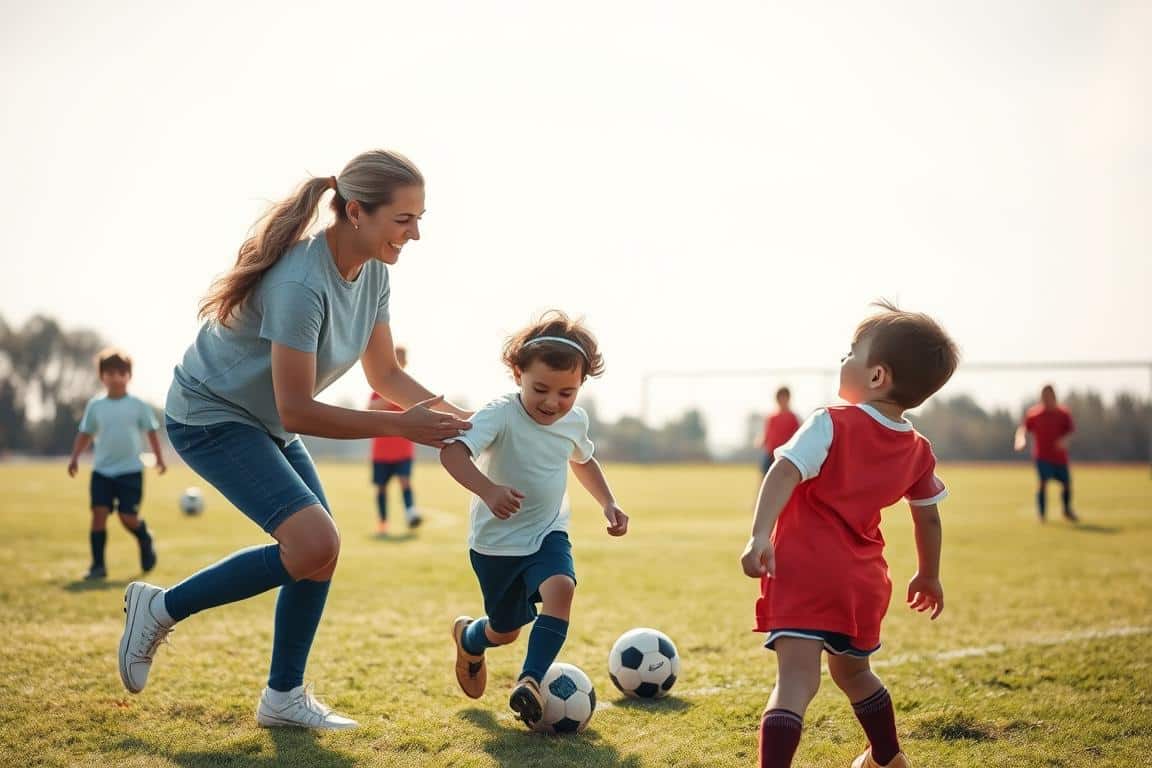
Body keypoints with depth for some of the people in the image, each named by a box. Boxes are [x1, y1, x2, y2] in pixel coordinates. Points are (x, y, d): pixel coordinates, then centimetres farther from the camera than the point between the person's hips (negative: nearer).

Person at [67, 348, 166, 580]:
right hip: (102, 471, 2)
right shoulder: (95, 406, 4)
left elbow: (151, 432, 5)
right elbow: (85, 434, 11)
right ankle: (98, 565, -3)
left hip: (130, 471, -2)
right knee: (99, 513, -9)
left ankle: (146, 540, 28)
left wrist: (159, 457, 0)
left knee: (128, 517, -6)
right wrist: (75, 457, 2)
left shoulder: (138, 406, 0)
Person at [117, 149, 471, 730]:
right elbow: (297, 411, -29)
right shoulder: (302, 282, -32)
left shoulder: (372, 273, -4)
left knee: (322, 550, 1)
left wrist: (445, 411, -12)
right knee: (313, 543, -22)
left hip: (267, 425, 9)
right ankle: (161, 608, -4)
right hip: (209, 416, -9)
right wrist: (402, 426, -29)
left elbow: (385, 373, 6)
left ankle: (284, 697, 15)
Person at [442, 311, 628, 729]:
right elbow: (452, 451, -42)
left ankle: (530, 680, -24)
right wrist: (488, 489, -58)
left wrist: (608, 503, 8)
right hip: (497, 541, -3)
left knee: (561, 588, -28)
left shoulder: (575, 421, -5)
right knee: (506, 630, 12)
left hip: (548, 534, 4)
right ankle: (467, 636, 47)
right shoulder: (501, 415, -25)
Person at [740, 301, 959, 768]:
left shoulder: (831, 425, -7)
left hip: (803, 571, -6)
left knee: (796, 679, -16)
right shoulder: (917, 452, 9)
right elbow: (928, 518, 20)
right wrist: (928, 575, 34)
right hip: (864, 580, 6)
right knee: (852, 672, 29)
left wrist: (760, 534, -30)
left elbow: (785, 471, -22)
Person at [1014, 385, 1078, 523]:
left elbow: (1071, 429, -4)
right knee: (1043, 482, -16)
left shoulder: (1063, 413, 2)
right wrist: (1021, 438, -21)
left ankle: (1067, 511, 34)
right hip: (1042, 456, -2)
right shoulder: (1033, 413, 1)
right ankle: (1042, 515, -8)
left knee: (1066, 483, 9)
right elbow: (1023, 428, 1)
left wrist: (1064, 439, -25)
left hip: (1060, 456, 2)